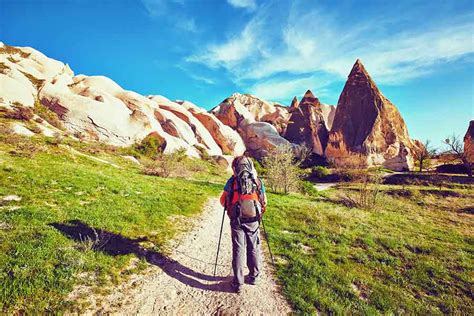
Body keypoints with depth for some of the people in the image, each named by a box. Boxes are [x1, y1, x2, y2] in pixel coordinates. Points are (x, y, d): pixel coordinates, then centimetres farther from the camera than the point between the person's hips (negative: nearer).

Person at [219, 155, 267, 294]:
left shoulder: (232, 181, -5)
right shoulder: (258, 181, -1)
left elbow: (222, 200, 2)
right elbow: (264, 202, 8)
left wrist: (229, 206, 24)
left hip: (237, 221, -1)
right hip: (254, 221, 2)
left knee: (238, 250, 9)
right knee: (253, 249, 18)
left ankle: (238, 283, 15)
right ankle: (253, 277, 33)